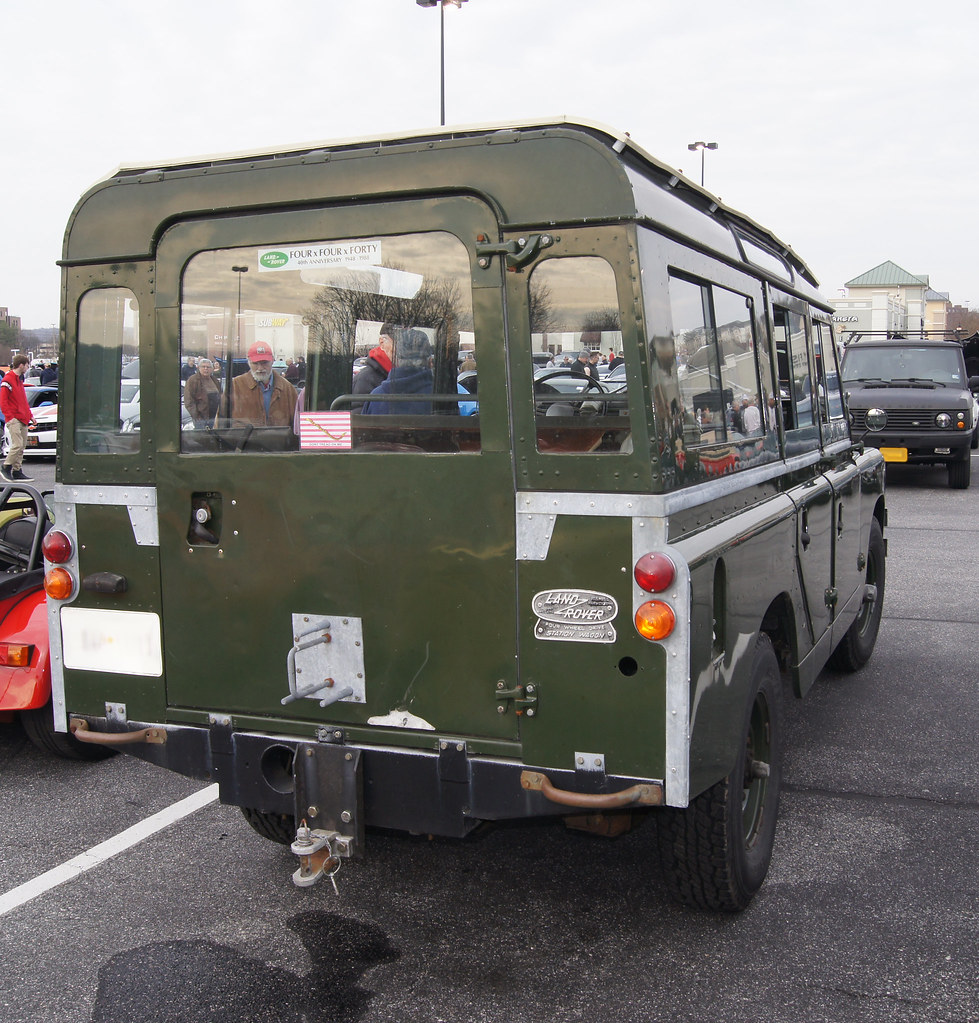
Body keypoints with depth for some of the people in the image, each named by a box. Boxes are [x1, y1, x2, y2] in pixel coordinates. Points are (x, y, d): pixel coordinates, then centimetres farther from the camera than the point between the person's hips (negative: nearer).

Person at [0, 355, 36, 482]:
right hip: (14, 419, -9)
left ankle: (17, 471, 11)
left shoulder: (19, 380, 19)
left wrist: (30, 415, 20)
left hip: (23, 419, 9)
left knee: (22, 446, 7)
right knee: (17, 445, -15)